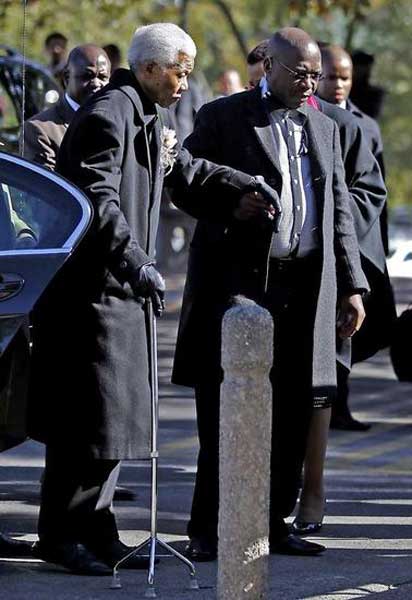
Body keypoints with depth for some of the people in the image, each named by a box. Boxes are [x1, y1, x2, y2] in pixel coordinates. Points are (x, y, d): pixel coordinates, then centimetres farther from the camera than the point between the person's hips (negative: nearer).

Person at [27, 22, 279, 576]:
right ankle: (60, 534, -1)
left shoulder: (147, 120, 16)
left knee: (115, 411, 12)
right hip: (87, 289, -10)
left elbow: (187, 172, 24)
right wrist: (136, 263, -30)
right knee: (88, 412, -8)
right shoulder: (107, 115, -16)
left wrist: (242, 189, 7)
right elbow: (96, 200, -24)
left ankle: (94, 529, 19)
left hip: (118, 291, 10)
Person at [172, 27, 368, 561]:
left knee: (293, 412, 6)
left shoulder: (323, 128, 18)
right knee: (226, 412, -5)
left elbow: (339, 212, 18)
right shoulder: (222, 117, 2)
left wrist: (353, 285, 12)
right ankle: (208, 530, -2)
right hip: (239, 280, -5)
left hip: (306, 286, 5)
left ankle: (272, 522, 15)